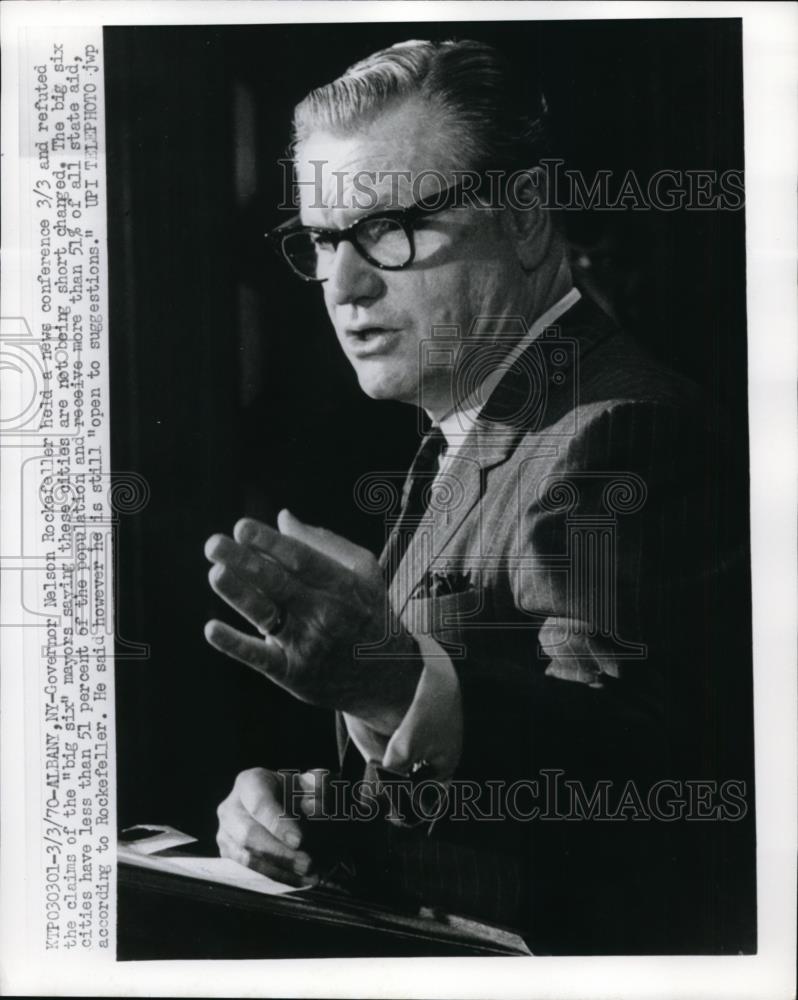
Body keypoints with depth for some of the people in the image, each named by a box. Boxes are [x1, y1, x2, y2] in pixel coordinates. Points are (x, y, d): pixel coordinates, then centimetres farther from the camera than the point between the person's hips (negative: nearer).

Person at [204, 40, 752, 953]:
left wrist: (405, 689, -41)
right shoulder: (467, 434, 11)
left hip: (551, 946, -7)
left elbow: (631, 767, -28)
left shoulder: (614, 433, -16)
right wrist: (303, 804, 1)